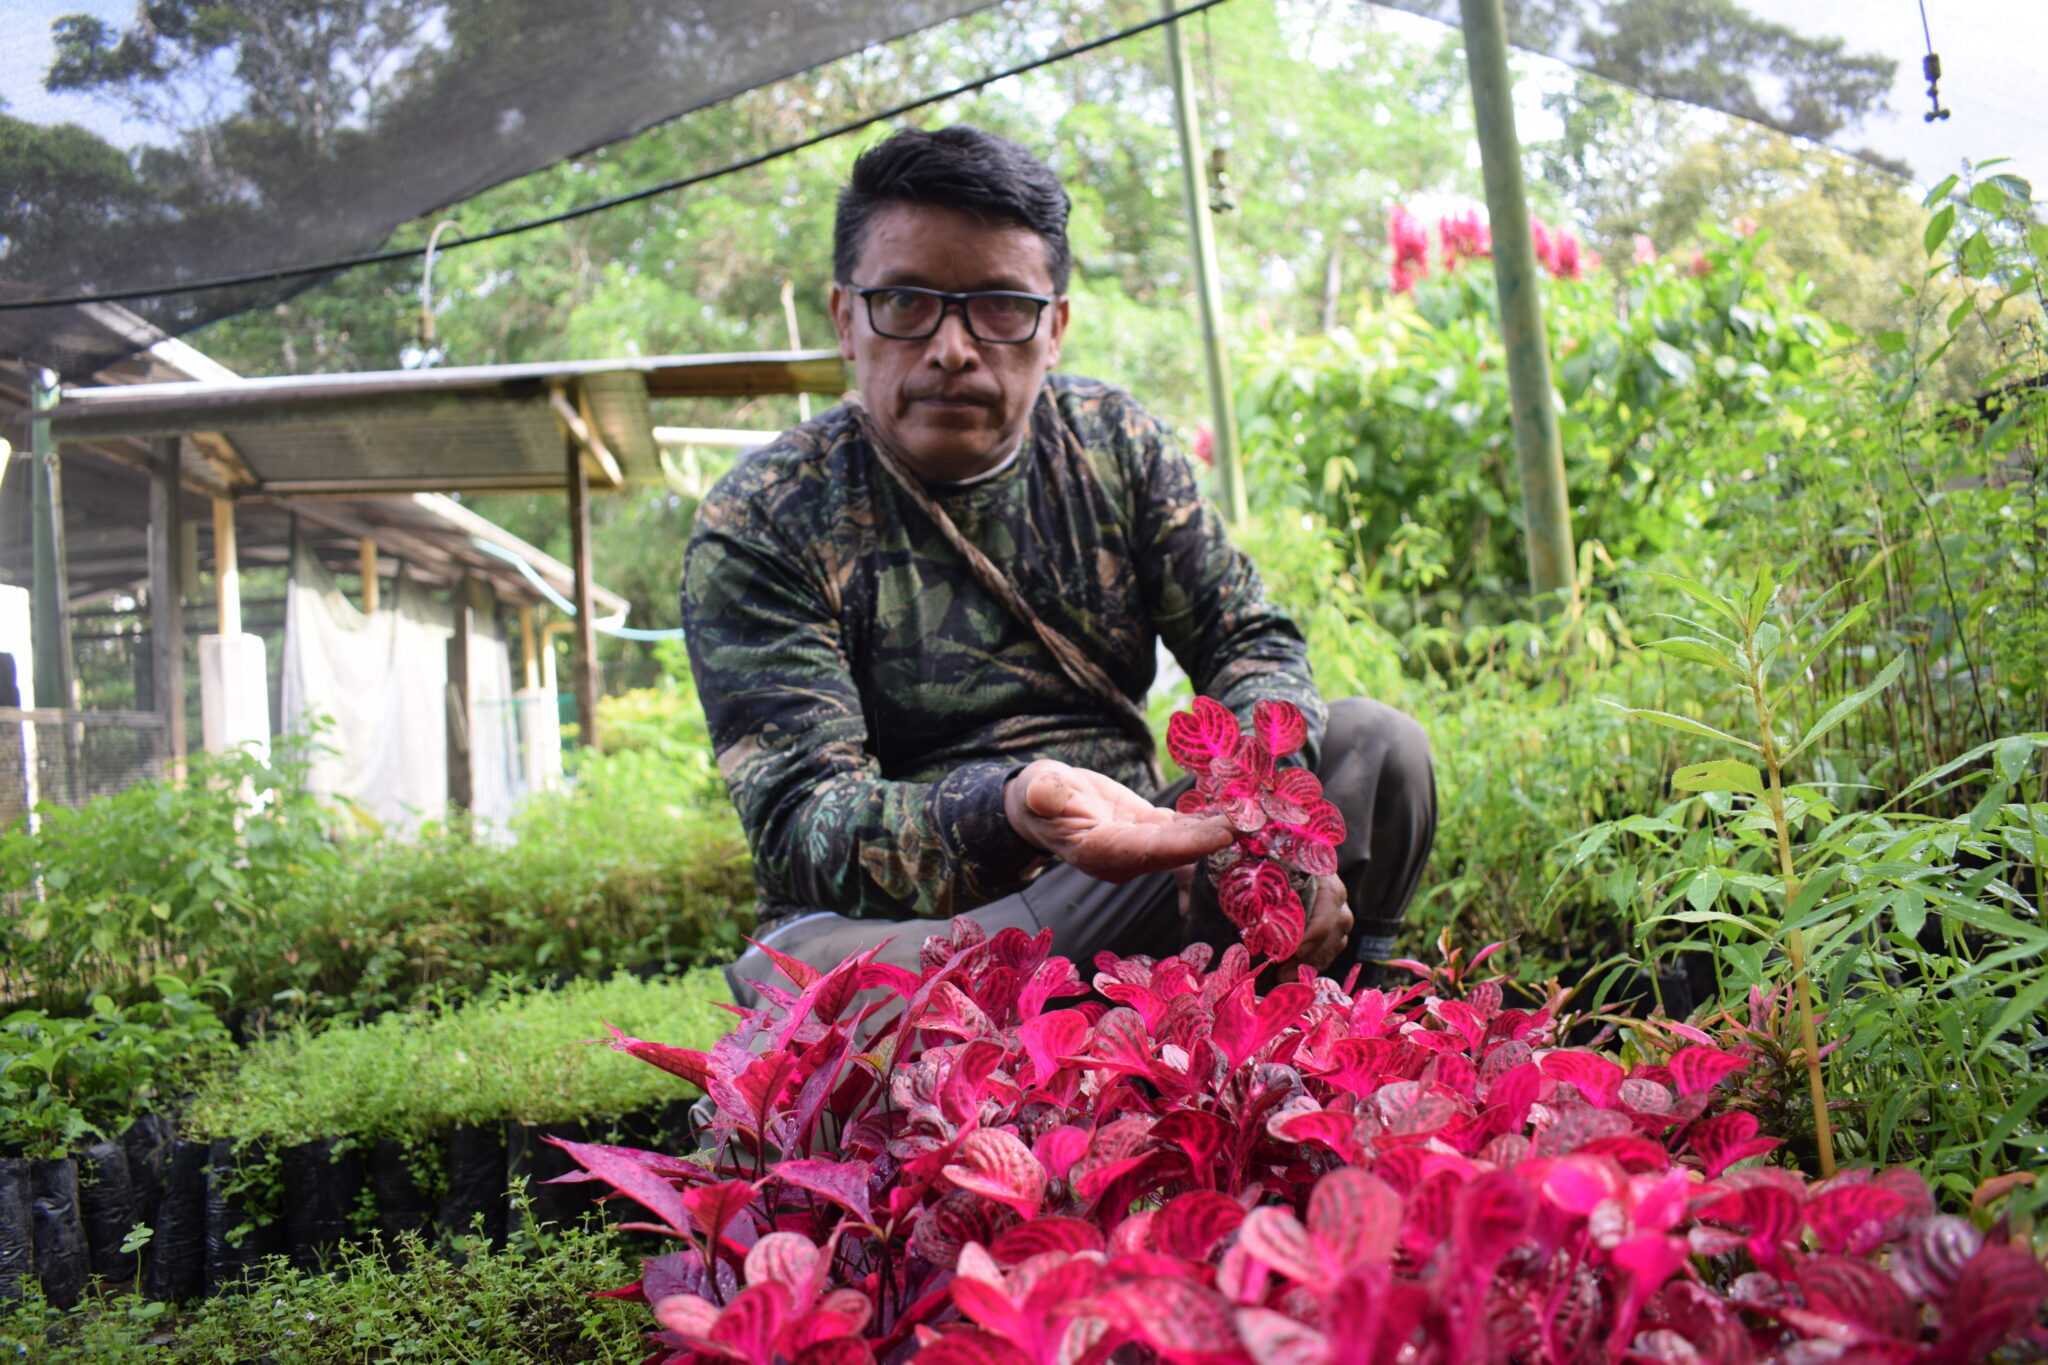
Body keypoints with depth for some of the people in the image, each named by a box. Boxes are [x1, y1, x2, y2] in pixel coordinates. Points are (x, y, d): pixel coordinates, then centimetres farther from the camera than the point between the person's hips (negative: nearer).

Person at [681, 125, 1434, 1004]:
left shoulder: (1116, 445, 5)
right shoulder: (758, 526, -9)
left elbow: (1249, 641, 5)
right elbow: (799, 825, -19)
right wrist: (1011, 813, -42)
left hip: (1132, 876, 4)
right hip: (901, 925, -3)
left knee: (1376, 748, -13)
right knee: (813, 971, -38)